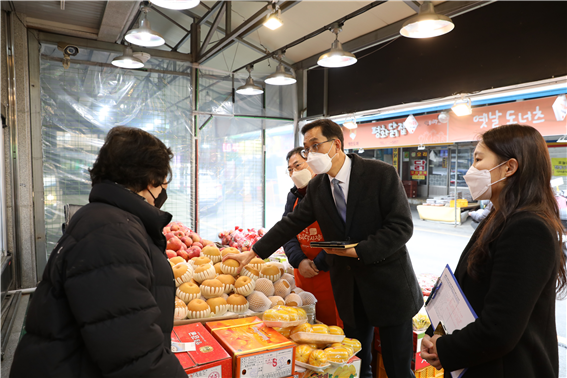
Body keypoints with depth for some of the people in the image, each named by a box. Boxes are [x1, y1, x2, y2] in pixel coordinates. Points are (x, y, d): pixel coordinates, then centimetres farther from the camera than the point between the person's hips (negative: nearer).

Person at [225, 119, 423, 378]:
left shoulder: (382, 174, -13)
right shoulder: (316, 186, 2)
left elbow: (402, 227, -15)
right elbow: (291, 223, 6)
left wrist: (359, 251, -22)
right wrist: (253, 253, 4)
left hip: (389, 286, -4)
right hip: (348, 288, 4)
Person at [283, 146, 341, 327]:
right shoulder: (294, 195, 11)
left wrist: (318, 264, -12)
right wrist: (299, 261, -9)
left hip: (329, 271, -5)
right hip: (302, 272, 6)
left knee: (331, 324, 3)